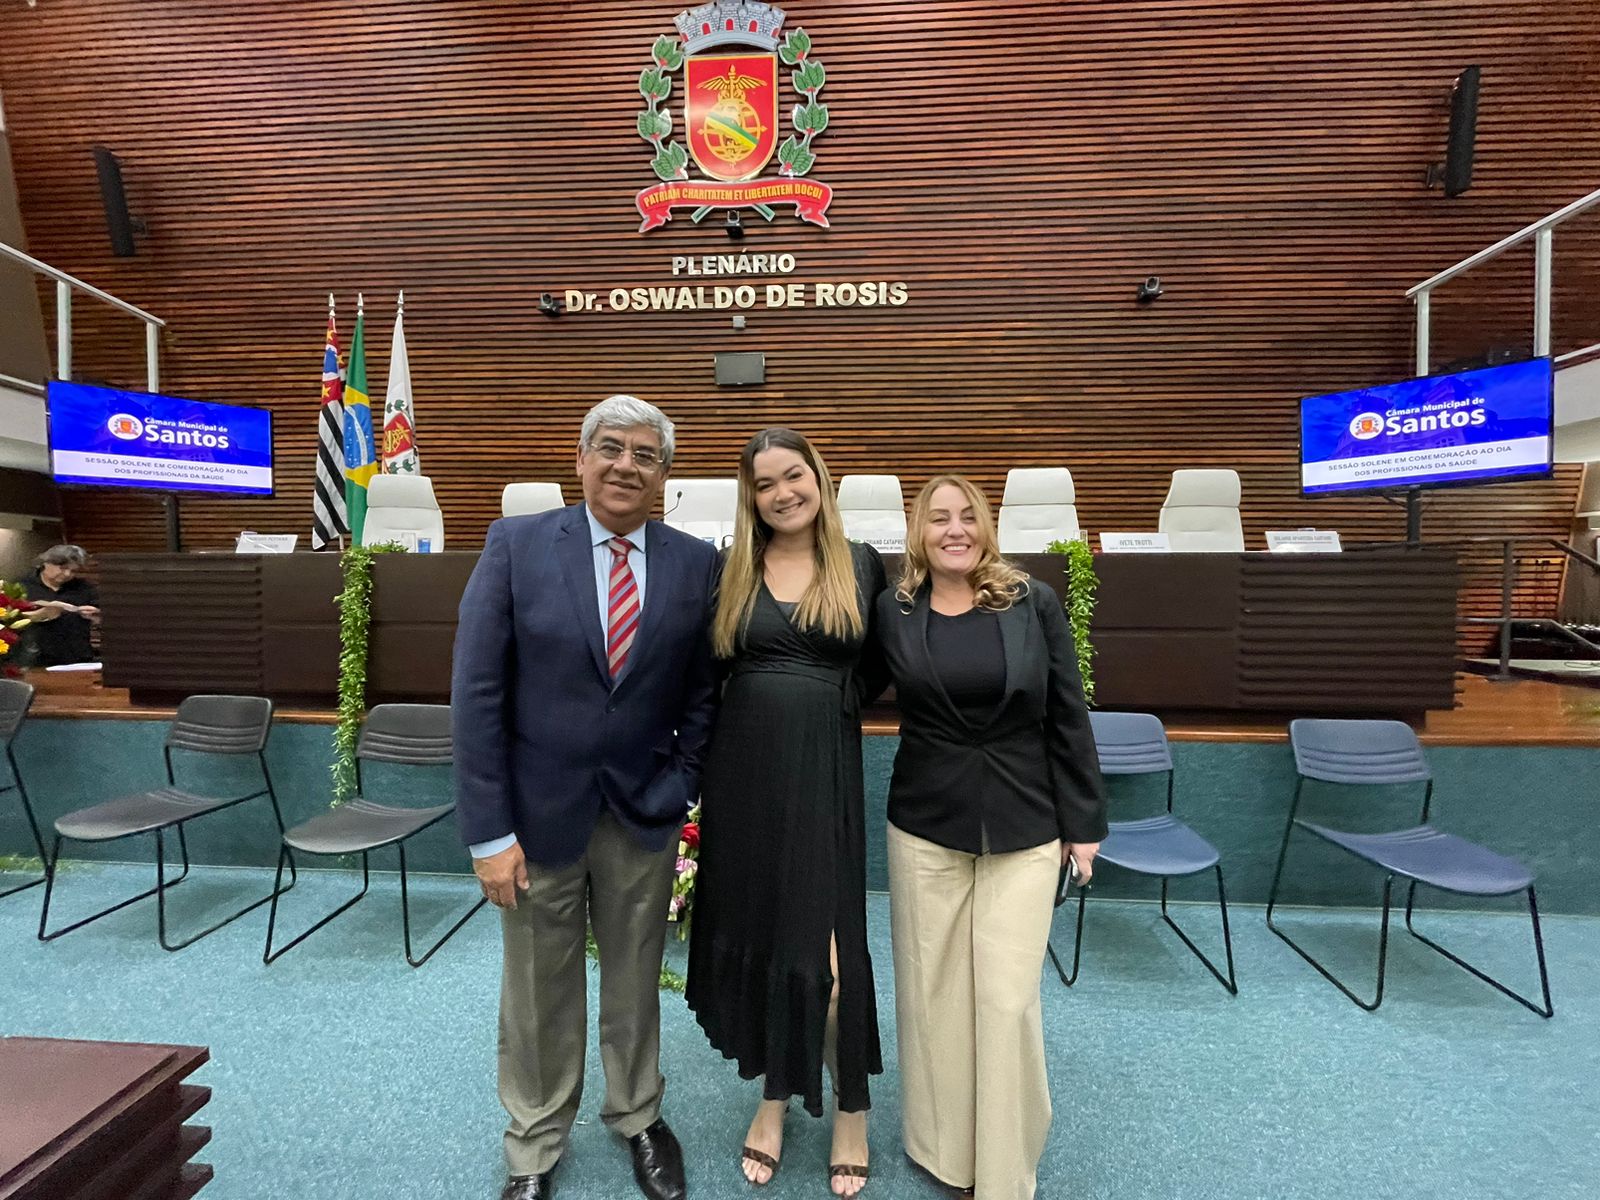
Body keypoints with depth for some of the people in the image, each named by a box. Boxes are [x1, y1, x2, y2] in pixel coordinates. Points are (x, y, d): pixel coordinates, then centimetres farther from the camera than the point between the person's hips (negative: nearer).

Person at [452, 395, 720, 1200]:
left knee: (635, 984, 20)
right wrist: (489, 832, -12)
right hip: (539, 811, -1)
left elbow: (702, 693, 3)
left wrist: (677, 787, -5)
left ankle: (638, 1119, 47)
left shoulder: (696, 564, -4)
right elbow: (476, 694, -10)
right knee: (537, 996, 18)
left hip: (643, 815, 1)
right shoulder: (516, 544, -9)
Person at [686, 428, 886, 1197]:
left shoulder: (861, 566, 2)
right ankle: (773, 1093, 37)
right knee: (754, 933, 13)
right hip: (743, 769, 2)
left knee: (825, 944, 1)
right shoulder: (730, 572, 3)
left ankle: (850, 1107, 28)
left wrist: (827, 701, -4)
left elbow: (877, 673, 9)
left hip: (824, 771, -2)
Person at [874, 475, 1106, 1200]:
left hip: (1026, 826, 0)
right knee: (933, 988, 14)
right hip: (924, 825, 1)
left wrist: (1084, 822, 0)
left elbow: (1068, 718, -1)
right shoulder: (892, 611, -3)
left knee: (1008, 997, 5)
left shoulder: (1034, 603, -4)